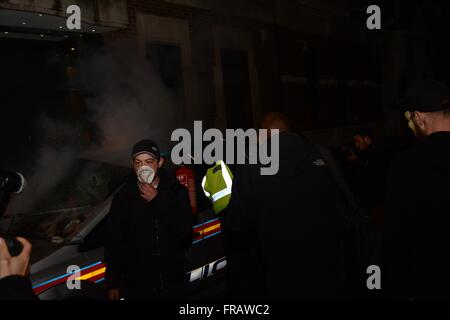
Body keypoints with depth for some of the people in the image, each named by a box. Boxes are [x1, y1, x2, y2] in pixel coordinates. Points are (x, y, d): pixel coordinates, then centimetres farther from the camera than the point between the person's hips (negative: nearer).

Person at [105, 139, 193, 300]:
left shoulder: (177, 191, -3)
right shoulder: (123, 197, -2)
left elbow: (186, 229, -14)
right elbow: (113, 243, 0)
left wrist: (157, 201, -17)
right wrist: (112, 284, -1)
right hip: (135, 283, 0)